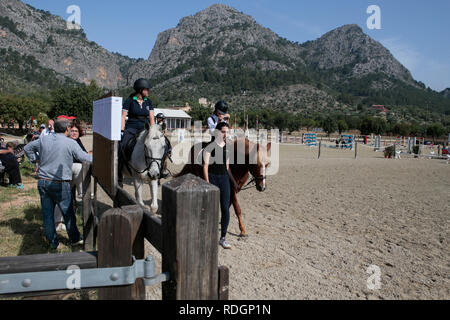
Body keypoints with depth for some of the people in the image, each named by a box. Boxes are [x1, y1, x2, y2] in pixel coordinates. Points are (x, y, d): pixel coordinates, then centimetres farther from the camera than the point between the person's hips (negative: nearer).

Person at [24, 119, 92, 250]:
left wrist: (36, 160, 25)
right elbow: (84, 157, -3)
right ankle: (75, 238, 24)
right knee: (68, 213, 10)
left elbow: (27, 148, 19)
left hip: (43, 182, 5)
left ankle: (53, 242, 21)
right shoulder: (71, 143, -10)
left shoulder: (43, 139, 5)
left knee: (47, 213, 12)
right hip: (60, 184, -5)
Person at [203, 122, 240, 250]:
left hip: (224, 178, 5)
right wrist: (207, 183, -17)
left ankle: (223, 238, 12)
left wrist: (234, 182, 15)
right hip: (212, 178, -5)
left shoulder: (227, 147, 10)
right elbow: (205, 166, -10)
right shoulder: (210, 147, -7)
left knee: (225, 209, 1)